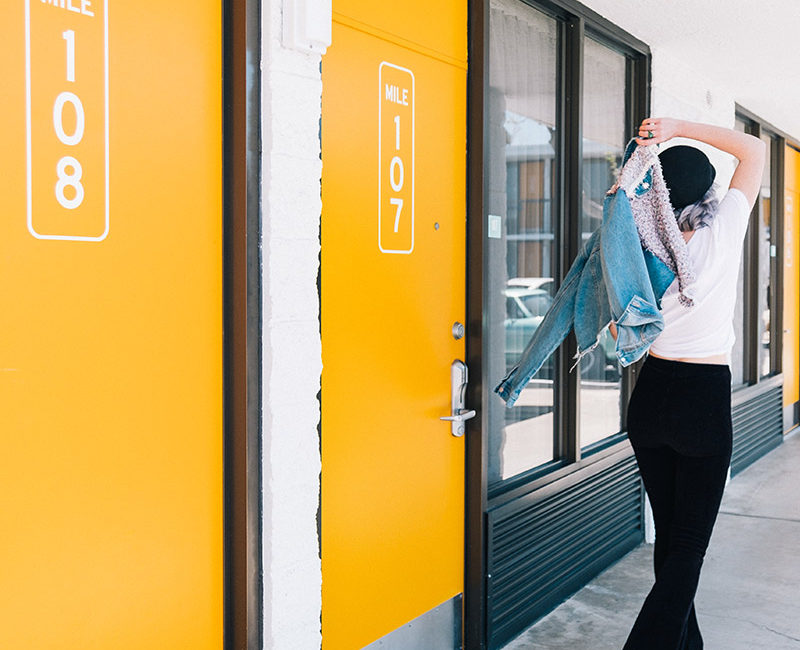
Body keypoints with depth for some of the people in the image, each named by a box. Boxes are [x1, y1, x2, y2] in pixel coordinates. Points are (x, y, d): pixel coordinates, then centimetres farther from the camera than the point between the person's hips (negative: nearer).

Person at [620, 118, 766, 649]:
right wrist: (678, 128, -2)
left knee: (669, 535, 16)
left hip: (651, 395, 4)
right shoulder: (725, 227, -8)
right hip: (706, 399, -4)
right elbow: (754, 149, 5)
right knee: (689, 546, -1)